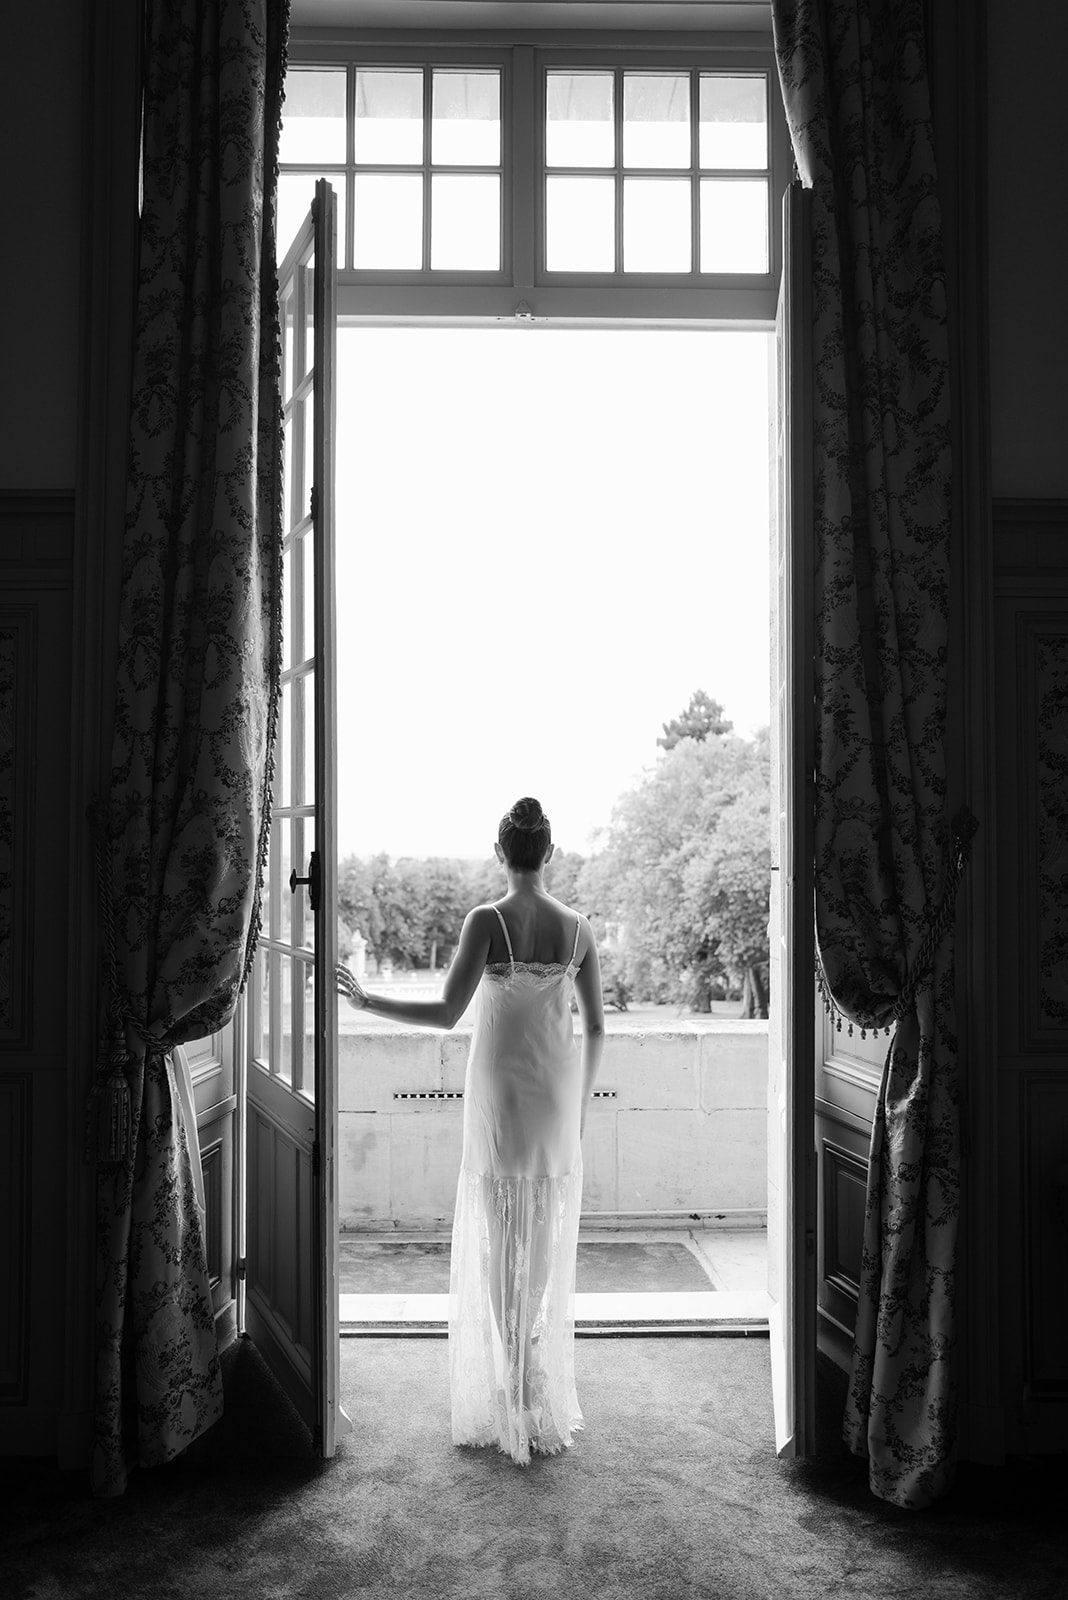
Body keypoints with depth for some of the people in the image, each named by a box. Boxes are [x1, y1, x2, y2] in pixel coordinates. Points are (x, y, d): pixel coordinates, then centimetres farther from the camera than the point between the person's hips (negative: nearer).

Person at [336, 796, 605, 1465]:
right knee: (550, 1246, 13)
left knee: (498, 1243, 7)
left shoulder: (487, 920, -13)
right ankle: (545, 1399, 21)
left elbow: (447, 1013, -16)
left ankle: (513, 1401, 11)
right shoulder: (577, 926, -1)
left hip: (499, 1096, -3)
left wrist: (366, 1000, -6)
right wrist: (581, 1102, 15)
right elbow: (597, 1028, 3)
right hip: (556, 1098, 3)